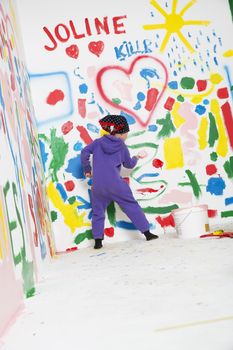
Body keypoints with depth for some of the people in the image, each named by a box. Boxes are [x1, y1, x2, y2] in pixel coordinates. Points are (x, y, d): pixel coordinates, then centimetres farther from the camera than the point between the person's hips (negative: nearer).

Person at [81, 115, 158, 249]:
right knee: (132, 206, 9)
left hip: (97, 185, 2)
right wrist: (136, 158, 34)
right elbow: (129, 164, 13)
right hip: (115, 184, -2)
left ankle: (98, 241, 5)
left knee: (98, 212, 13)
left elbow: (84, 152, 1)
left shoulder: (99, 142, 8)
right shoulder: (122, 146, 3)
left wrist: (87, 169, 11)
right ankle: (147, 233, 13)